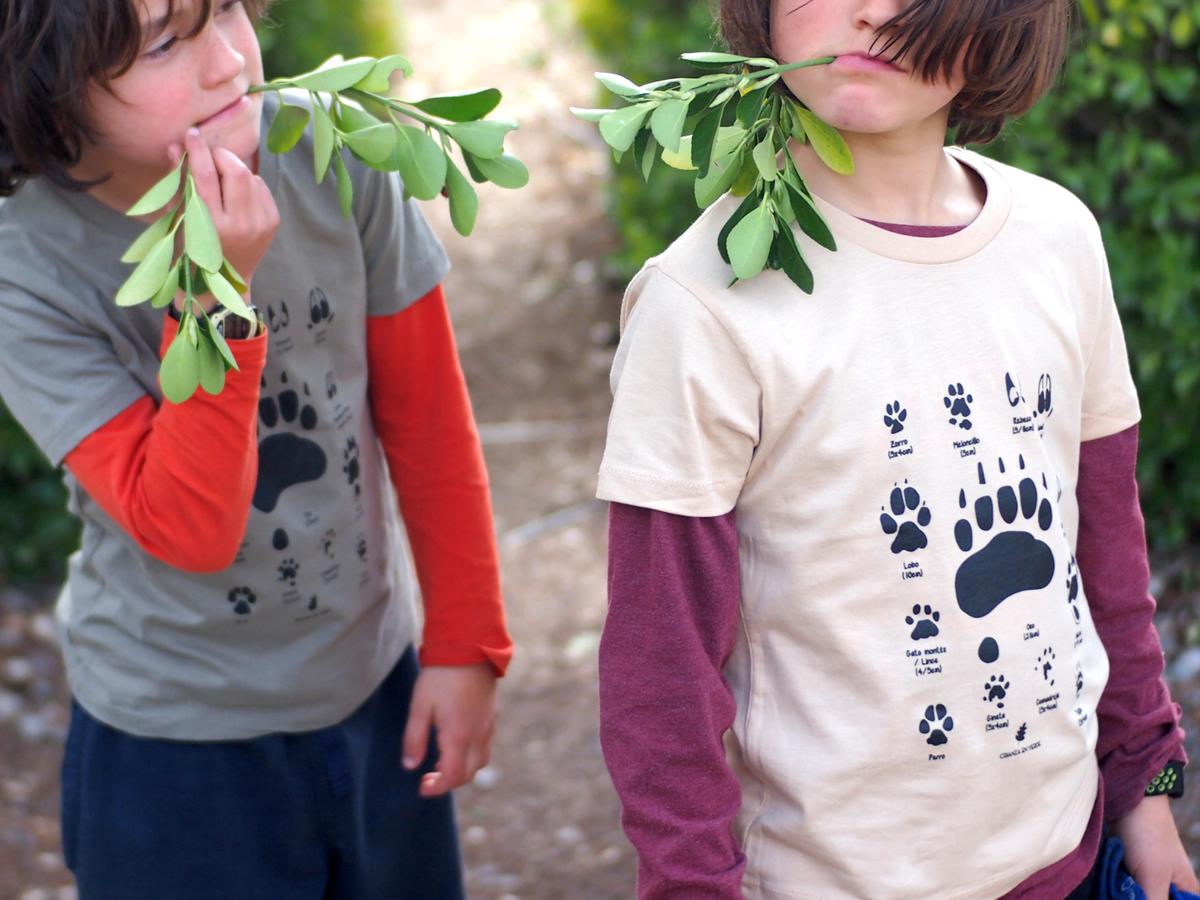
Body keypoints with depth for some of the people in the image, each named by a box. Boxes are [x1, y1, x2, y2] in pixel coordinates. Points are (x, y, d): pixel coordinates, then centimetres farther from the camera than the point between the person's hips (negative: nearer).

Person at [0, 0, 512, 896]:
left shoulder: (332, 151, -14)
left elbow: (426, 416, -2)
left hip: (377, 687, 3)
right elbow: (187, 529, -24)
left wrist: (466, 640, 3)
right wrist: (216, 299, -34)